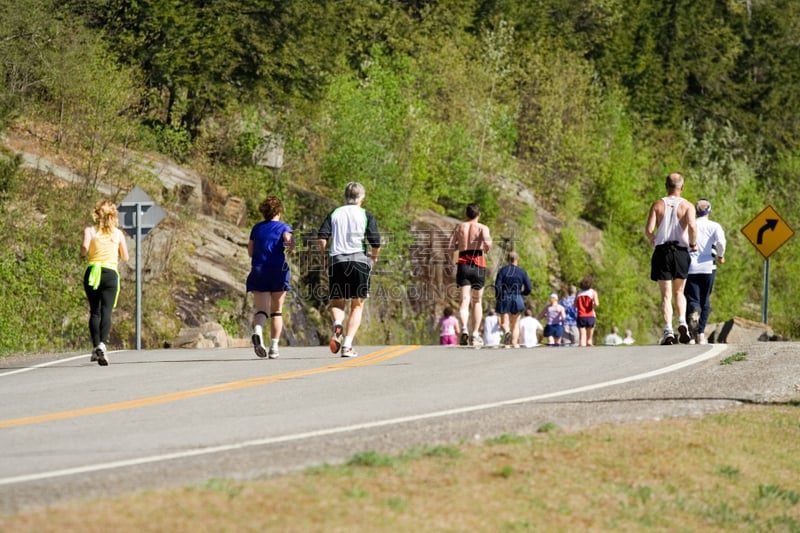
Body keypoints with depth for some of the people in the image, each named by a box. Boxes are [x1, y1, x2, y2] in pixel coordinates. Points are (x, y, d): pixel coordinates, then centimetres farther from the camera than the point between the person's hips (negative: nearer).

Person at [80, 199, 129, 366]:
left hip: (92, 272, 0)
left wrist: (82, 255, 6)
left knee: (94, 312, 12)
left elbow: (85, 246, -16)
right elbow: (125, 257, 11)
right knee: (106, 312, -7)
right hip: (110, 273, 0)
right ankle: (102, 344, -28)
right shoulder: (118, 233, 8)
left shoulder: (90, 230, 2)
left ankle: (96, 346, 3)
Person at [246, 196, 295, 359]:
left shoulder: (256, 228, 12)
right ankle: (274, 347, 5)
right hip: (278, 270, -2)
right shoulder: (283, 227, 3)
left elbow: (250, 252, 11)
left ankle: (257, 331, -36)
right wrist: (289, 250, 4)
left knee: (261, 309, -4)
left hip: (258, 271, 2)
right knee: (277, 311, 10)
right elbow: (289, 240, -17)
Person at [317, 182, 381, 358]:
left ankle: (337, 324, -23)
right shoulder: (367, 215, 6)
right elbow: (376, 242, -4)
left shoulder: (334, 214, 12)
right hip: (359, 260, -1)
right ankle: (348, 345, -4)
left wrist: (324, 255, 11)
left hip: (336, 260, 1)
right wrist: (374, 257, 15)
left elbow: (322, 236, -2)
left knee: (337, 302, 12)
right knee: (357, 305, 8)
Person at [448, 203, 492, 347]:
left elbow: (450, 247, 5)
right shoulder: (482, 228, 2)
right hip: (478, 264, -1)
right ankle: (475, 334, 10)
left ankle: (464, 328, -33)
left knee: (465, 300, -8)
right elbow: (487, 242, -16)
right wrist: (487, 248, 6)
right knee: (477, 301, 13)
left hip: (463, 264, 1)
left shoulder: (459, 227, 11)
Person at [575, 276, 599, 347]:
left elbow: (575, 306, 5)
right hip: (590, 316, -1)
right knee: (589, 338, 10)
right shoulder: (593, 292, -1)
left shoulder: (578, 293, 7)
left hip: (580, 317, 1)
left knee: (582, 337, -4)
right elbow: (596, 304, -15)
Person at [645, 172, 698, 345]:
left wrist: (652, 240, 15)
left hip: (662, 251, 0)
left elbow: (648, 229, -7)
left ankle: (668, 330, -12)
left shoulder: (657, 205, 3)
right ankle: (682, 322, -3)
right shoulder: (687, 205, 0)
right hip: (681, 251, 0)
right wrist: (693, 244, -1)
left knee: (666, 295, 2)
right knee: (679, 292, 18)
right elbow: (692, 226, -17)